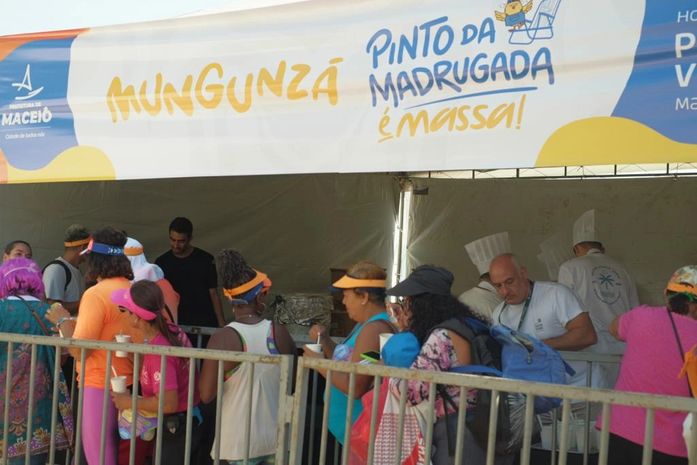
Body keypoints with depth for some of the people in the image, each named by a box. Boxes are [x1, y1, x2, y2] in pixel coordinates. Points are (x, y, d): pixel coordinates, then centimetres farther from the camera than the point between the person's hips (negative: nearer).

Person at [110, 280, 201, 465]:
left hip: (175, 429, -9)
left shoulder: (158, 351, -28)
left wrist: (130, 402, -16)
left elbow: (168, 403, -29)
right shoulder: (171, 330, -3)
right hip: (184, 423, 9)